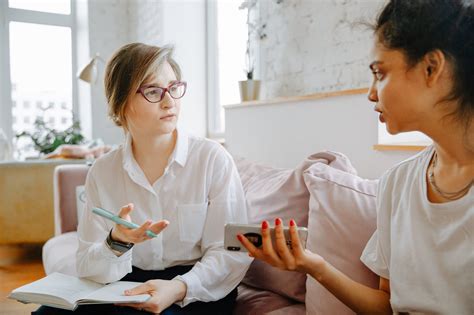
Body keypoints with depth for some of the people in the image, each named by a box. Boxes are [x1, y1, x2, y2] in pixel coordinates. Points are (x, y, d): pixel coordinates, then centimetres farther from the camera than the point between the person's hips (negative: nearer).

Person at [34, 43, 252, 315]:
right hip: (124, 290, 3)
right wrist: (117, 243, -24)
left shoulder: (213, 158, -9)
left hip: (197, 293, -2)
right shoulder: (102, 172, 0)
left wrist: (180, 288, -26)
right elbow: (88, 267, -3)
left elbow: (232, 253, -10)